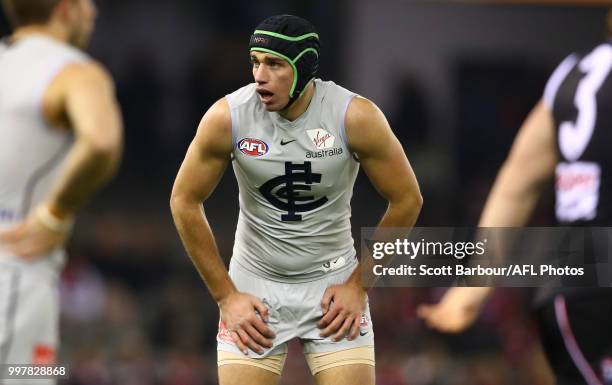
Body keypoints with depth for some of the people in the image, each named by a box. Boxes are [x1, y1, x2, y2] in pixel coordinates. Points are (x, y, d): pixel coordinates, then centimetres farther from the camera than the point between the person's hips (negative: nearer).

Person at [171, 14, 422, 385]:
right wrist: (226, 296, -4)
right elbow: (185, 201, -3)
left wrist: (359, 285, -5)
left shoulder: (356, 116, -17)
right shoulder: (227, 117, -15)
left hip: (333, 283, 0)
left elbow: (407, 200, -6)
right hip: (254, 285, 0)